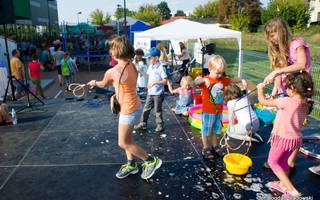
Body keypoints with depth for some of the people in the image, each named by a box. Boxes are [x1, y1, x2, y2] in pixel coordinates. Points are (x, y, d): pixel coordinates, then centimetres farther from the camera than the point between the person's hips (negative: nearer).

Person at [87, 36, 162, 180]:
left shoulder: (112, 72, -23)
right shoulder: (132, 66, 0)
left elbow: (103, 84, 0)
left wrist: (94, 83, 20)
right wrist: (115, 96, 8)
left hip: (128, 109, -9)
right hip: (133, 105, 9)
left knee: (123, 143, 5)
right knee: (127, 139, 21)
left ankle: (151, 161, 14)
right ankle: (131, 165, 36)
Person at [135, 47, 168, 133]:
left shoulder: (161, 67, -16)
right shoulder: (150, 66, 6)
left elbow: (165, 81, -20)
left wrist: (155, 82, -26)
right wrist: (148, 84, 5)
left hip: (158, 93, -7)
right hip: (150, 92, 7)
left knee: (158, 110, 5)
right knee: (146, 108, 13)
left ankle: (160, 125, 20)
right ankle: (143, 124, 24)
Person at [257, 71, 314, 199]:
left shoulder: (286, 102, -27)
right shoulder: (306, 104, -3)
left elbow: (263, 101, -21)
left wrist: (260, 88, -4)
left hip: (283, 138, -7)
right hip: (296, 138, 7)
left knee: (273, 162, 11)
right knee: (284, 161, 26)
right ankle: (283, 184, 45)